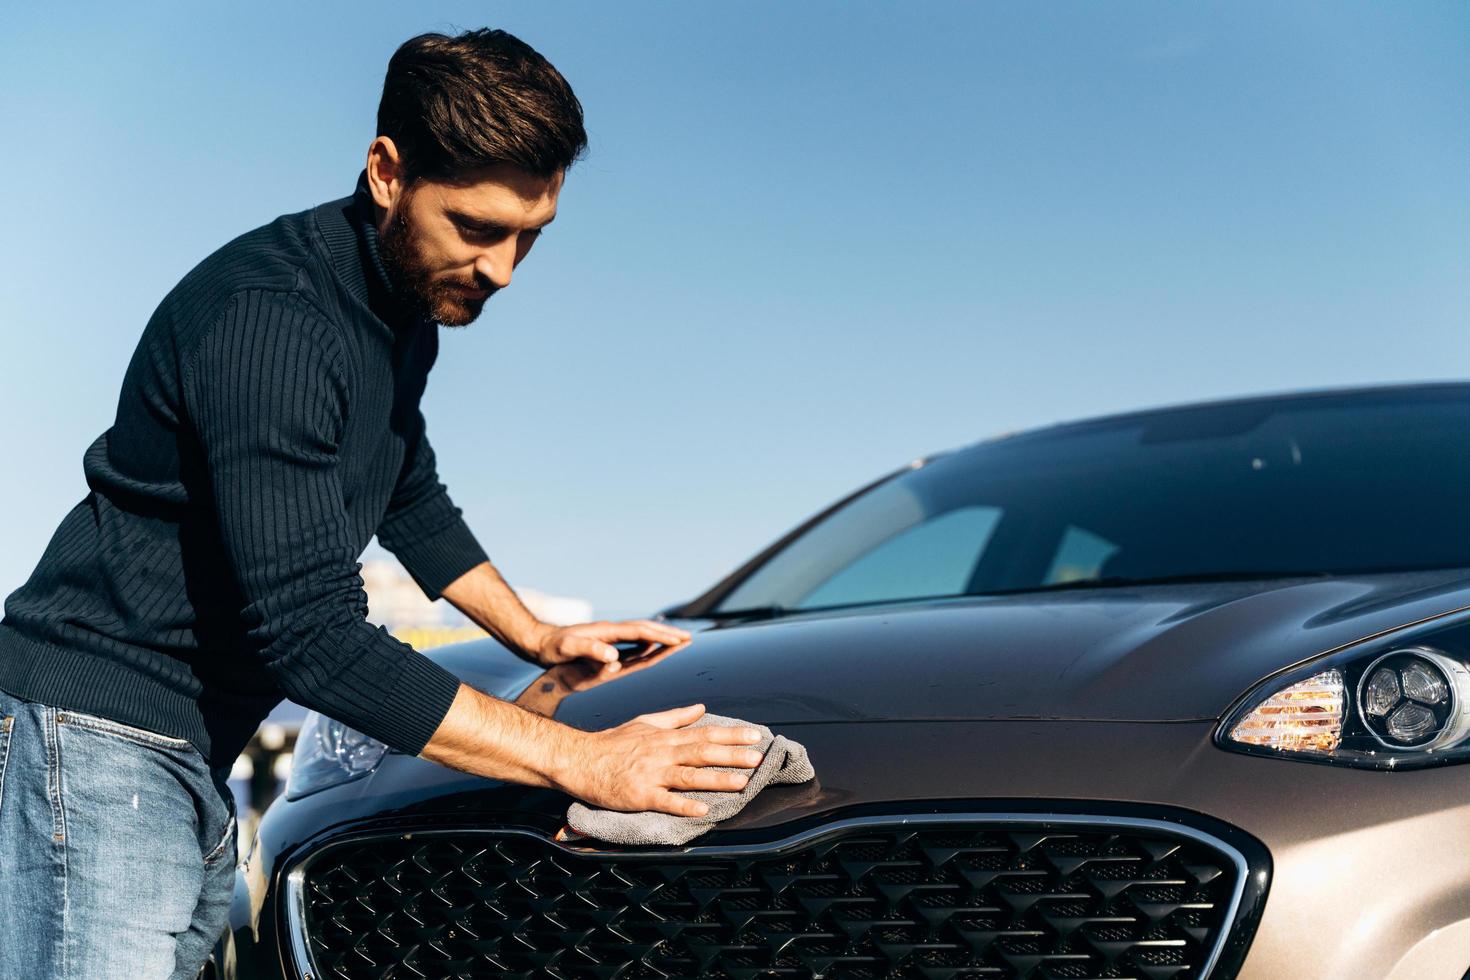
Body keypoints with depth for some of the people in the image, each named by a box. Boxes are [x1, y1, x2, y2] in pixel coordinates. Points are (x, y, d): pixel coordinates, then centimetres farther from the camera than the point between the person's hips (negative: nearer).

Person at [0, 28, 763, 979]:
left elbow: (412, 500, 26)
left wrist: (534, 634, 21)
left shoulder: (409, 309, 7)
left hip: (198, 756, 9)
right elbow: (311, 635, -29)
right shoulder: (271, 320, -24)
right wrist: (580, 761, -27)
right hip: (103, 736, -9)